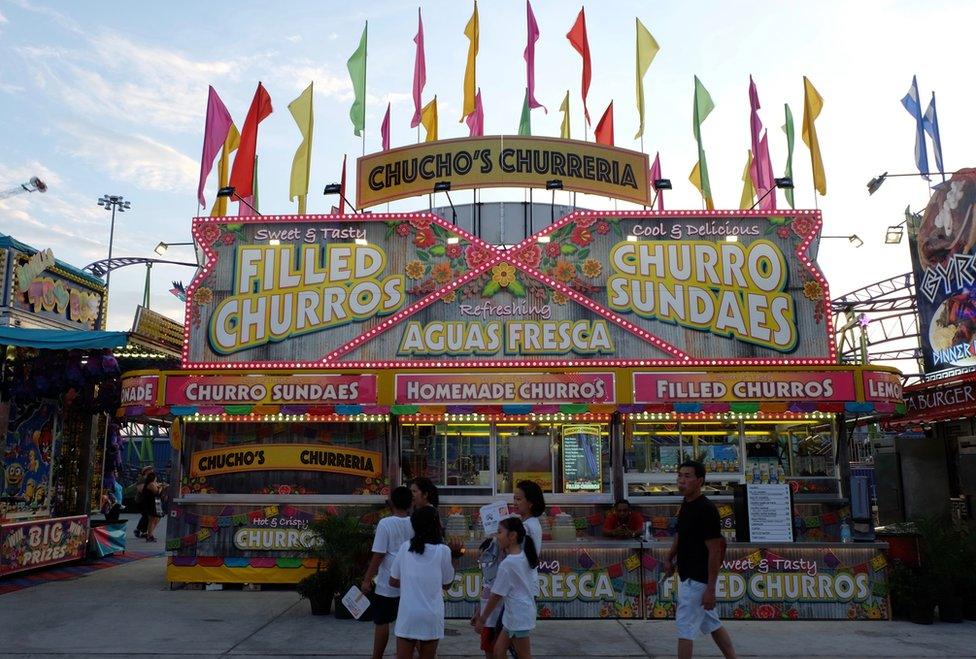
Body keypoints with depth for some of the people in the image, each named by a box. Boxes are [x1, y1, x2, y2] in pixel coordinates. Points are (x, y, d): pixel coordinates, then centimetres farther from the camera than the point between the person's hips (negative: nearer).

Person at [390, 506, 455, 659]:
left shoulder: (405, 547, 0)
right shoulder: (443, 550, -6)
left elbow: (393, 581, 8)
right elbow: (446, 584, 7)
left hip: (407, 614, 1)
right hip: (431, 615, -1)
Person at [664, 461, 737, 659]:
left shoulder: (706, 510, -21)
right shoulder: (686, 504, 6)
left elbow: (715, 551, -21)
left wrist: (710, 589, -21)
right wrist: (670, 557, 10)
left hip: (697, 580, -9)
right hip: (689, 576, 9)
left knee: (685, 628, -2)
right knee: (712, 624, 18)